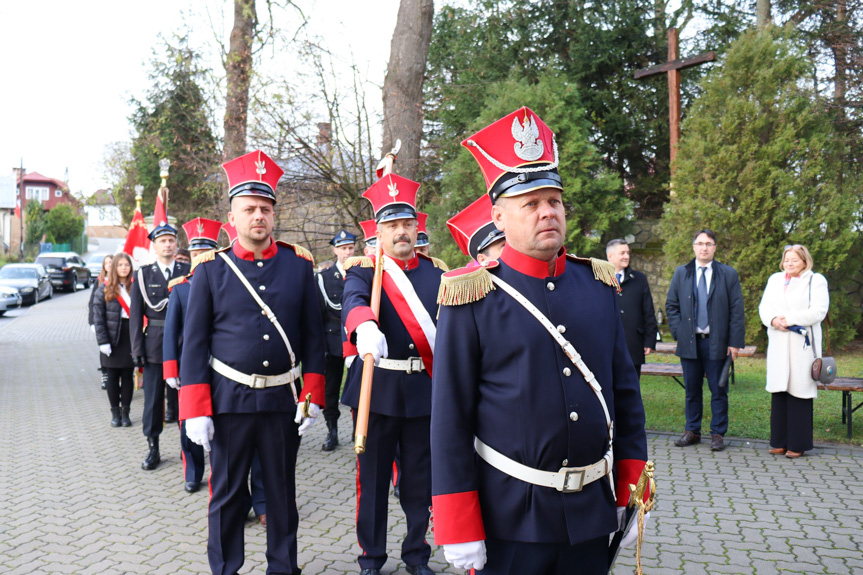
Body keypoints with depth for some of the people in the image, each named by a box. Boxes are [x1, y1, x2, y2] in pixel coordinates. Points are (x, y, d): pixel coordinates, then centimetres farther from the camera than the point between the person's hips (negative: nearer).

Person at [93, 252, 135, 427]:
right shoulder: (105, 288, 0)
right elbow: (98, 317, -3)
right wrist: (103, 341, -11)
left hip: (130, 338, 1)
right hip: (112, 339, -1)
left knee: (128, 376, 6)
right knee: (112, 377, 6)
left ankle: (125, 412, 15)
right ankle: (115, 413, 17)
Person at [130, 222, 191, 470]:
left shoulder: (188, 272, 5)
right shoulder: (143, 275, 5)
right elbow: (136, 314, 4)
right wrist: (137, 348, -3)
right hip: (155, 344, 0)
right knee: (153, 398, 2)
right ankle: (153, 448, 12)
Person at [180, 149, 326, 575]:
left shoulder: (299, 264, 2)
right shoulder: (211, 269, -1)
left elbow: (313, 334, 4)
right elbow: (194, 343, -1)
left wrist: (312, 395, -1)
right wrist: (195, 411, -6)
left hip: (284, 400, 1)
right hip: (228, 400, -1)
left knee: (282, 491, 13)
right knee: (227, 493, 9)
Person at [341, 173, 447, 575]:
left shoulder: (436, 273, 8)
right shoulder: (364, 271, -2)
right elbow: (353, 301, -25)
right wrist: (366, 328, -48)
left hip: (426, 391, 2)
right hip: (377, 390, -2)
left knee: (420, 477, 12)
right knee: (373, 476, 8)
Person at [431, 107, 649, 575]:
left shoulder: (599, 285, 4)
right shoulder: (472, 299, -10)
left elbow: (625, 392, 10)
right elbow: (450, 419, -9)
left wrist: (632, 493, 8)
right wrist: (459, 530, -9)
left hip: (592, 509, 4)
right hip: (509, 517, -4)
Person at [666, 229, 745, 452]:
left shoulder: (729, 274, 2)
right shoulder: (681, 273, 8)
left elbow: (737, 310, 0)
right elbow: (671, 305, 11)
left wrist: (735, 342, -6)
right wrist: (678, 332, -1)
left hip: (717, 342, -2)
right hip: (689, 342, 2)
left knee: (718, 390, 4)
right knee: (692, 390, 10)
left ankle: (718, 434, 14)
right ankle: (692, 431, 20)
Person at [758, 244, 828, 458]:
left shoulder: (816, 281, 3)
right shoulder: (775, 280, 18)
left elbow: (818, 311, -9)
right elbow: (764, 307, 11)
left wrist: (790, 319, -15)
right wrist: (773, 320, -9)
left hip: (802, 346, -4)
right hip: (778, 346, 5)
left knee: (799, 393, -5)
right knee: (779, 393, 4)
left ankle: (798, 444, 2)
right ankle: (780, 441, 11)